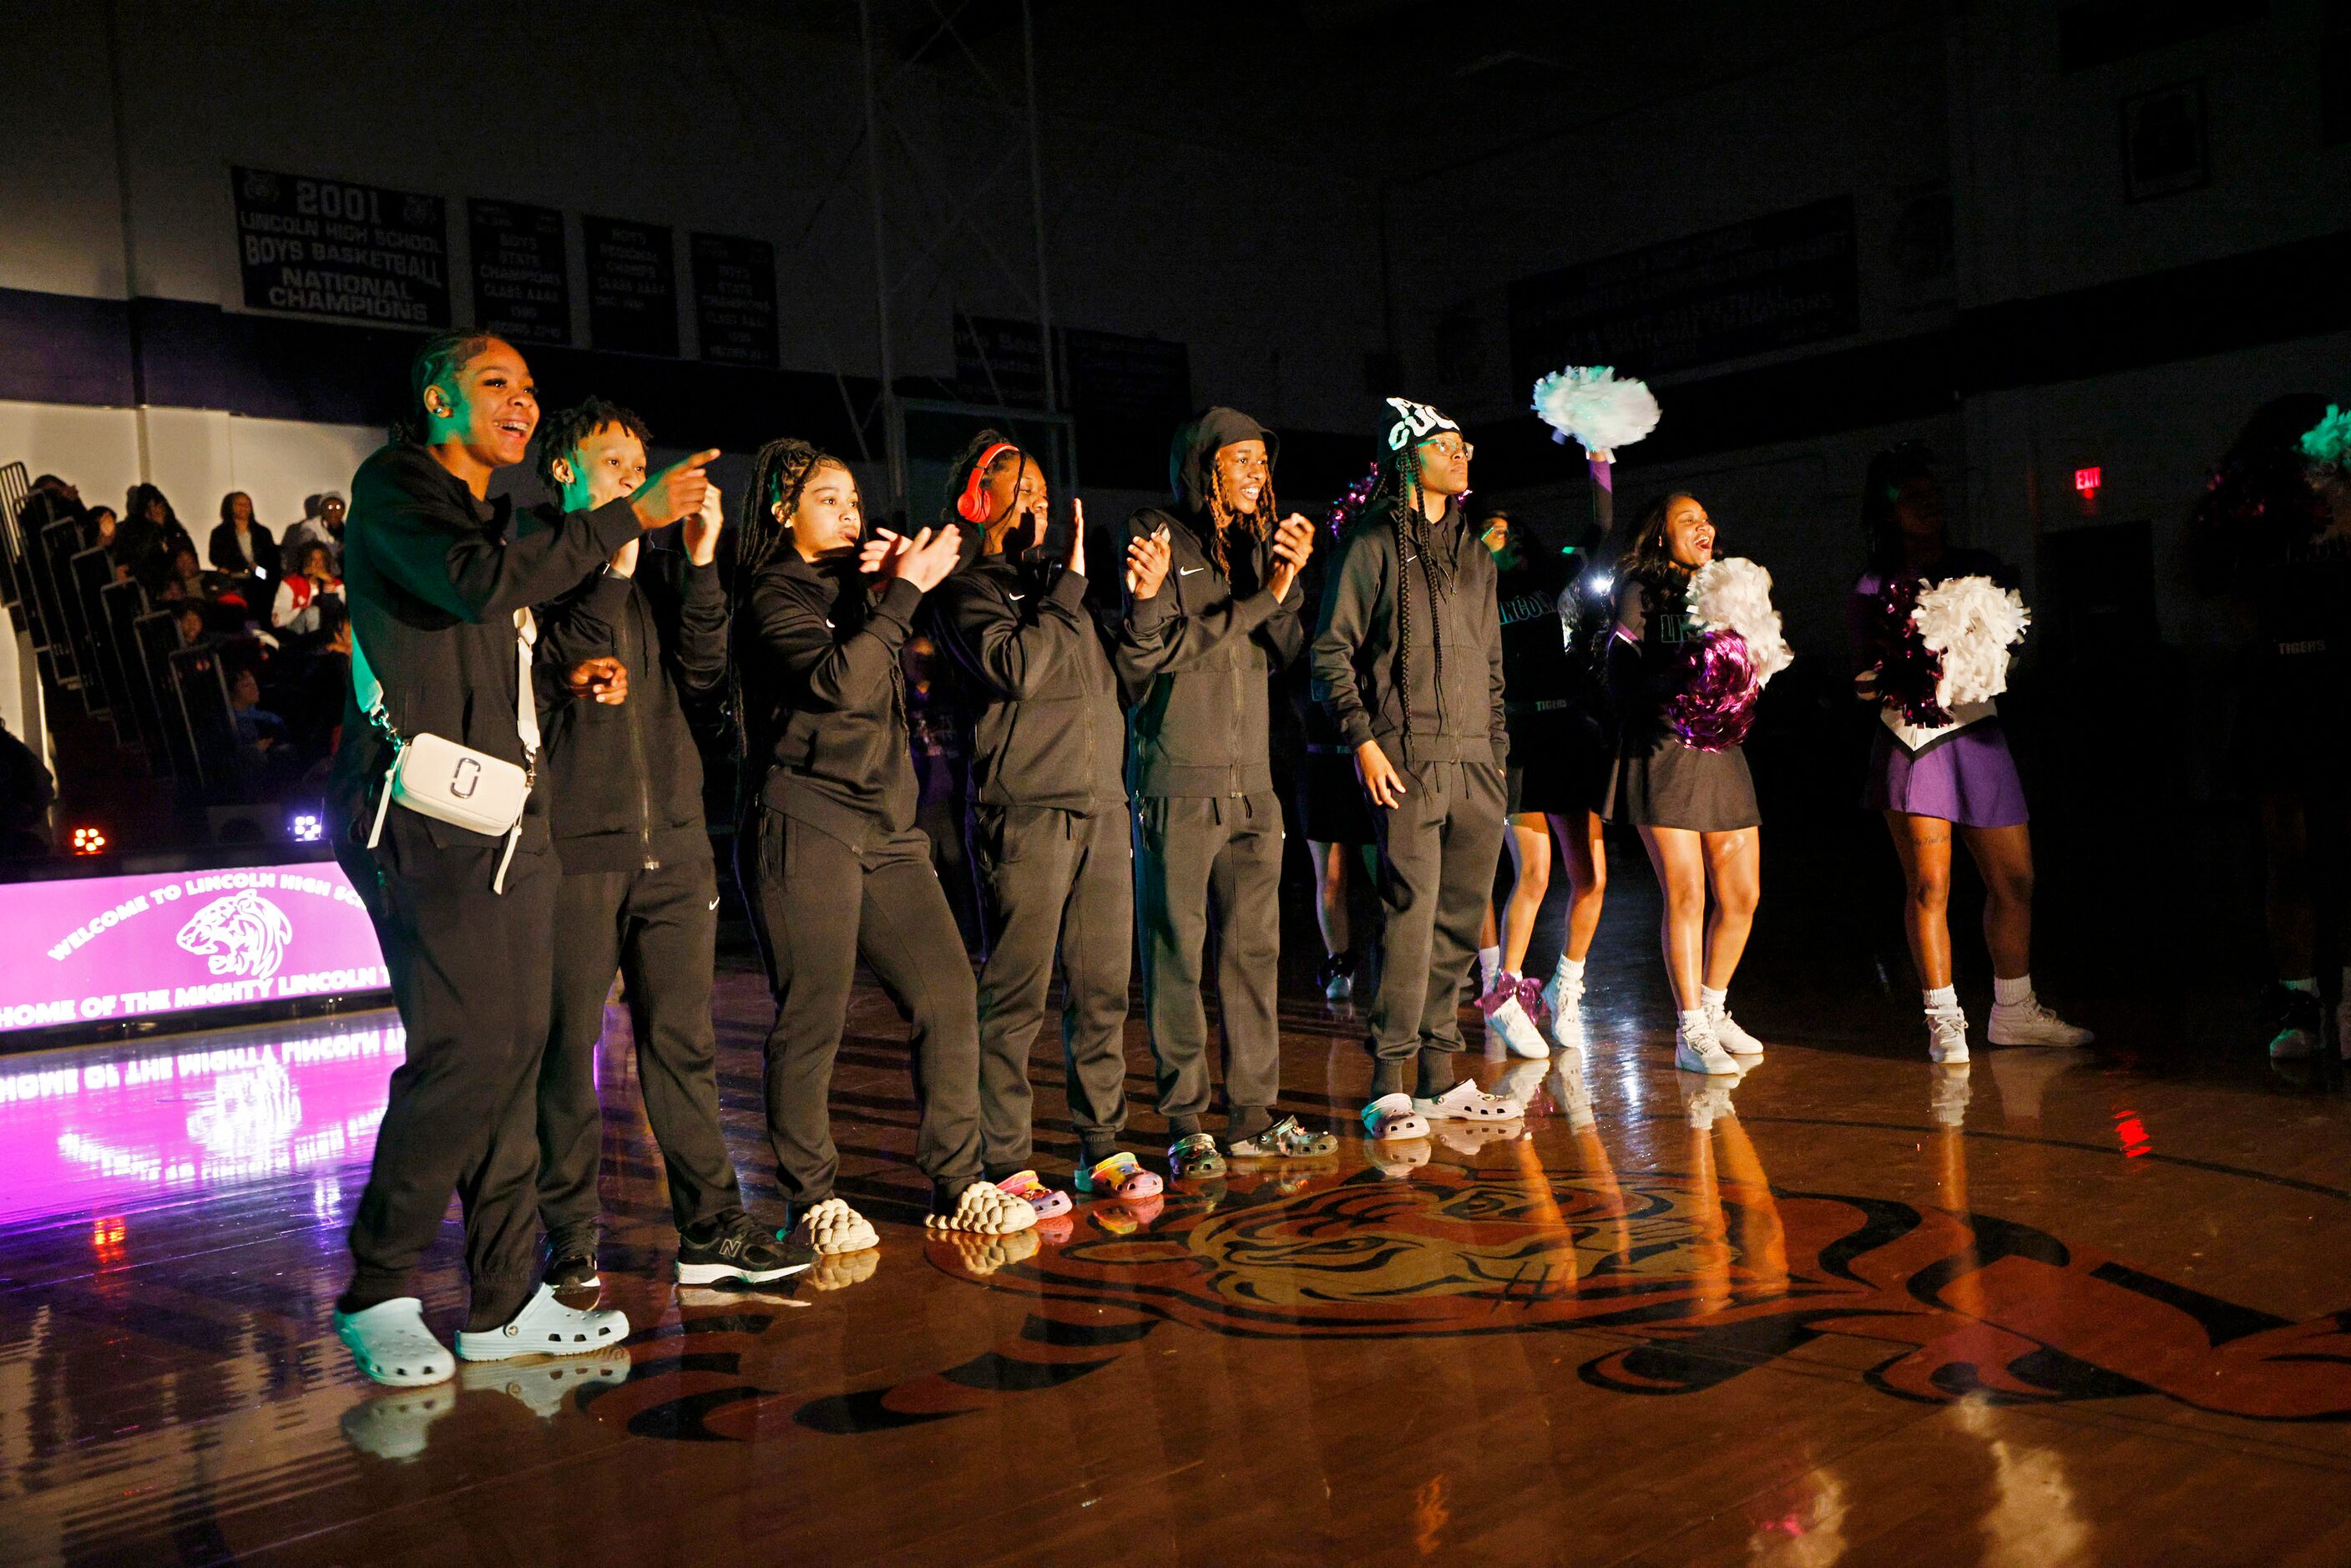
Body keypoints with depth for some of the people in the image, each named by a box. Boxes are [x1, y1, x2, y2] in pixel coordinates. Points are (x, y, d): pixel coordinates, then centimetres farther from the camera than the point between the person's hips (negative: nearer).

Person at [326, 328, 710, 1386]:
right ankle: (375, 1295, 4)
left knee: (515, 1051, 5)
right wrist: (631, 517, -20)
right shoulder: (393, 489, -2)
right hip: (426, 815, -8)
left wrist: (566, 679, 12)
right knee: (462, 1052, -12)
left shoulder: (494, 513, 25)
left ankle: (504, 1303, 11)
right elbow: (477, 585, -23)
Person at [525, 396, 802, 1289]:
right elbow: (544, 670, -12)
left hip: (671, 837, 5)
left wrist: (700, 566, -4)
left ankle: (710, 1227, 14)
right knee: (566, 1049, 2)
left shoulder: (657, 559, 17)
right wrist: (611, 570, -14)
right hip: (574, 843, -4)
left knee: (683, 1044, 7)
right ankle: (570, 1241, 13)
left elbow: (702, 673, 5)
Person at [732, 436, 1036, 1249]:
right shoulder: (774, 597, -1)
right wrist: (904, 590, -15)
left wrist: (889, 584, -2)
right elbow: (836, 680, -18)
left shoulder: (855, 593, 22)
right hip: (806, 826, -7)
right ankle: (812, 1198, 9)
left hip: (886, 828, 7)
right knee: (812, 1018, -4)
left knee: (948, 993, 0)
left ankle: (955, 1184, 8)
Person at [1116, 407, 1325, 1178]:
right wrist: (1257, 601, -16)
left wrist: (1286, 582, -6)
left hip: (1252, 781, 6)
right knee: (1177, 953, -1)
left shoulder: (1255, 540, 17)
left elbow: (1283, 650, 10)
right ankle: (1184, 1122, 6)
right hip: (1178, 778, -6)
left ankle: (1251, 1112, 15)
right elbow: (1149, 650, -9)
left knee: (1255, 948, 6)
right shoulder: (1157, 536, -1)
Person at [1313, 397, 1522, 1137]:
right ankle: (1389, 1087, -4)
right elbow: (1331, 647, -5)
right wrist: (1363, 740, -13)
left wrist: (1498, 749, 16)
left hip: (1476, 765, 7)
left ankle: (1440, 1078, 17)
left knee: (1459, 921, 8)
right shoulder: (1373, 542, -1)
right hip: (1407, 761, -7)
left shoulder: (1473, 553, 19)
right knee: (1412, 913, -10)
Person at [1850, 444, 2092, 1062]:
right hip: (1912, 738, -3)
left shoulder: (1983, 569, 13)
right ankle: (1944, 1019, 4)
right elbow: (1862, 680, 6)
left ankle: (2014, 1011, 21)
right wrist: (1885, 678, -16)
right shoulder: (1873, 589, 6)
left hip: (1977, 732, 3)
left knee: (2014, 880, 5)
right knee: (1928, 885, -6)